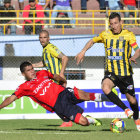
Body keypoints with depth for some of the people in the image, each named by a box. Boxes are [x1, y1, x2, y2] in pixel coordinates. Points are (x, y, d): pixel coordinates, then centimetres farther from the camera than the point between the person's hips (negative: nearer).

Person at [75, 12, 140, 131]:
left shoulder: (128, 35, -4)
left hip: (125, 73, -1)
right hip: (110, 72, 1)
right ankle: (126, 109, -17)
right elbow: (92, 41, 21)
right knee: (105, 87, -31)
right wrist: (83, 52, 8)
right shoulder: (106, 35, 5)